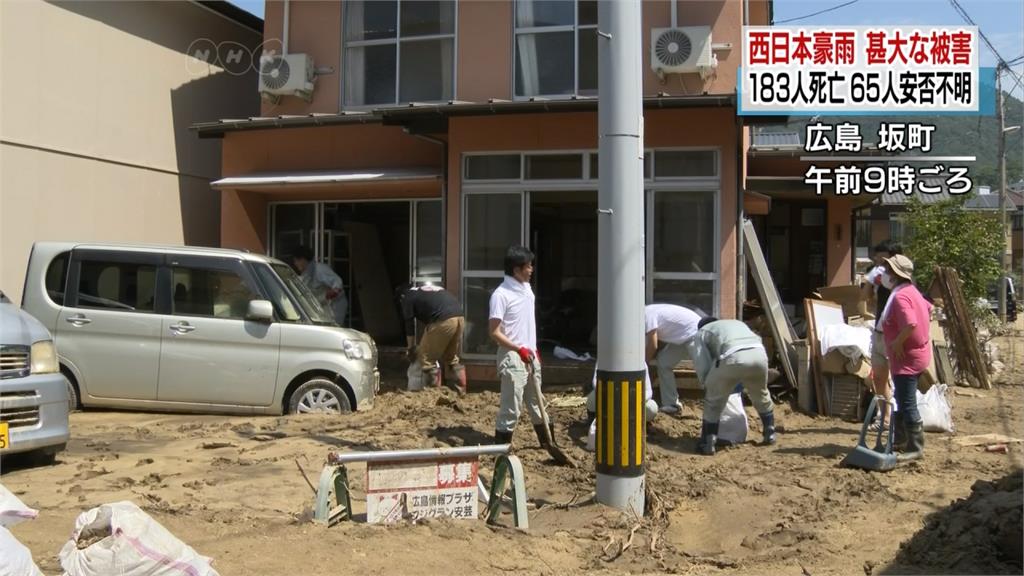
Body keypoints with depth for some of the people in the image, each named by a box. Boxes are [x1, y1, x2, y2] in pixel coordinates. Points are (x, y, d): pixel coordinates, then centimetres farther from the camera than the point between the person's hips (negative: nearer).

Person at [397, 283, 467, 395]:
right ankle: (460, 392, 26)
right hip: (460, 317, 8)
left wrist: (410, 348, 28)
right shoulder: (427, 290, 35)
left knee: (426, 358, 6)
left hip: (443, 320, -8)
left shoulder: (408, 298, 14)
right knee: (452, 358, 22)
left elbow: (409, 325, 15)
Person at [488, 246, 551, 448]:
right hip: (512, 358, -8)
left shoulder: (527, 288, 9)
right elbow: (494, 332, -17)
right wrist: (520, 349, -20)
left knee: (537, 402, 20)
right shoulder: (501, 295, -16)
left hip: (530, 356, 8)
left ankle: (547, 442, 32)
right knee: (511, 408, -5)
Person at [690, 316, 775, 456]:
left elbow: (702, 365, 18)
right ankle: (770, 434, 42)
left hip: (732, 358, -4)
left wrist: (707, 385, 33)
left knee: (714, 401, 16)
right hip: (759, 355, 4)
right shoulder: (738, 323, 45)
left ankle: (708, 443, 14)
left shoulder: (702, 333, 30)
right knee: (761, 395, 32)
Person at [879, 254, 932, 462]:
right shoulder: (910, 291, 11)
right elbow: (928, 308, 27)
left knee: (907, 404, -5)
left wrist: (898, 342, -21)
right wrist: (926, 337, 27)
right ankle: (900, 439, 31)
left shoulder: (900, 296, -22)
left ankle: (915, 448, 0)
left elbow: (911, 324, -35)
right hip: (915, 353, 11)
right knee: (902, 401, 20)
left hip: (907, 358, -11)